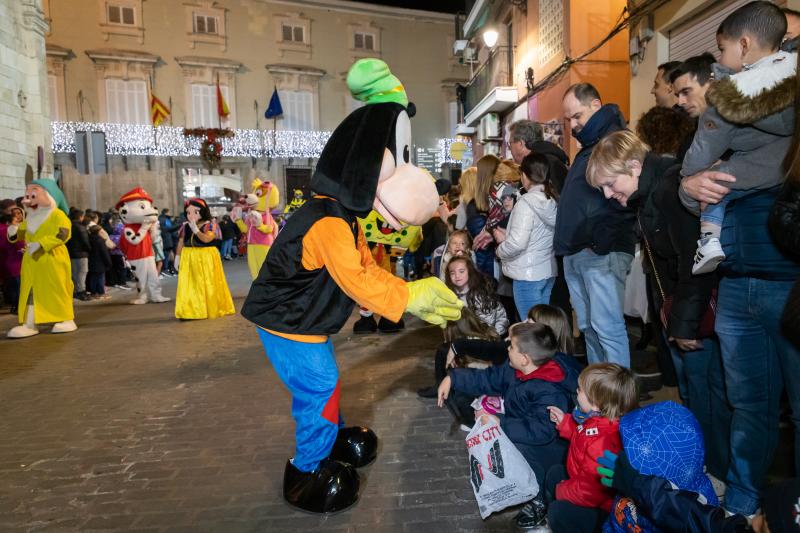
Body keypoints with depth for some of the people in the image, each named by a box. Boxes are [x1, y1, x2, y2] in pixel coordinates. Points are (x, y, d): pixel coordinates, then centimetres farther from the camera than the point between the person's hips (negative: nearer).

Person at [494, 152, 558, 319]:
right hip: (548, 271, 8)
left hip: (528, 275, -8)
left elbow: (517, 243, -23)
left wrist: (500, 250, -3)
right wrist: (507, 235, 8)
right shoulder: (553, 200, 5)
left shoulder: (526, 202, -17)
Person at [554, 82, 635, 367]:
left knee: (607, 327, -8)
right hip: (575, 255, 9)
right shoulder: (588, 146, 21)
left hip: (602, 254, -9)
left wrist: (602, 243, -19)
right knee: (588, 327, 13)